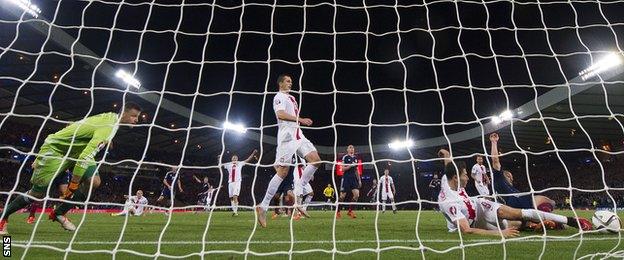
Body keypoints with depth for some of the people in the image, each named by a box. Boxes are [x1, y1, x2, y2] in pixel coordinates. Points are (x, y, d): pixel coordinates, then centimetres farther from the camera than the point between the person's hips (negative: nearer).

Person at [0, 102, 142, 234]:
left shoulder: (111, 117, -3)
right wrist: (73, 185, -26)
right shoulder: (108, 127, -33)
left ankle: (59, 213, 7)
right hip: (55, 149, -8)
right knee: (38, 193, 0)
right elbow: (85, 157, -36)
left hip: (75, 150, 8)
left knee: (94, 181, -10)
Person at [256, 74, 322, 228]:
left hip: (298, 136, 9)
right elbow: (280, 114, -18)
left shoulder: (291, 98, 27)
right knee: (282, 171, -11)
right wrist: (300, 119, -19)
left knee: (315, 160, -5)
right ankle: (263, 207, -2)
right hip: (287, 137, -8)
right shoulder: (279, 96, 0)